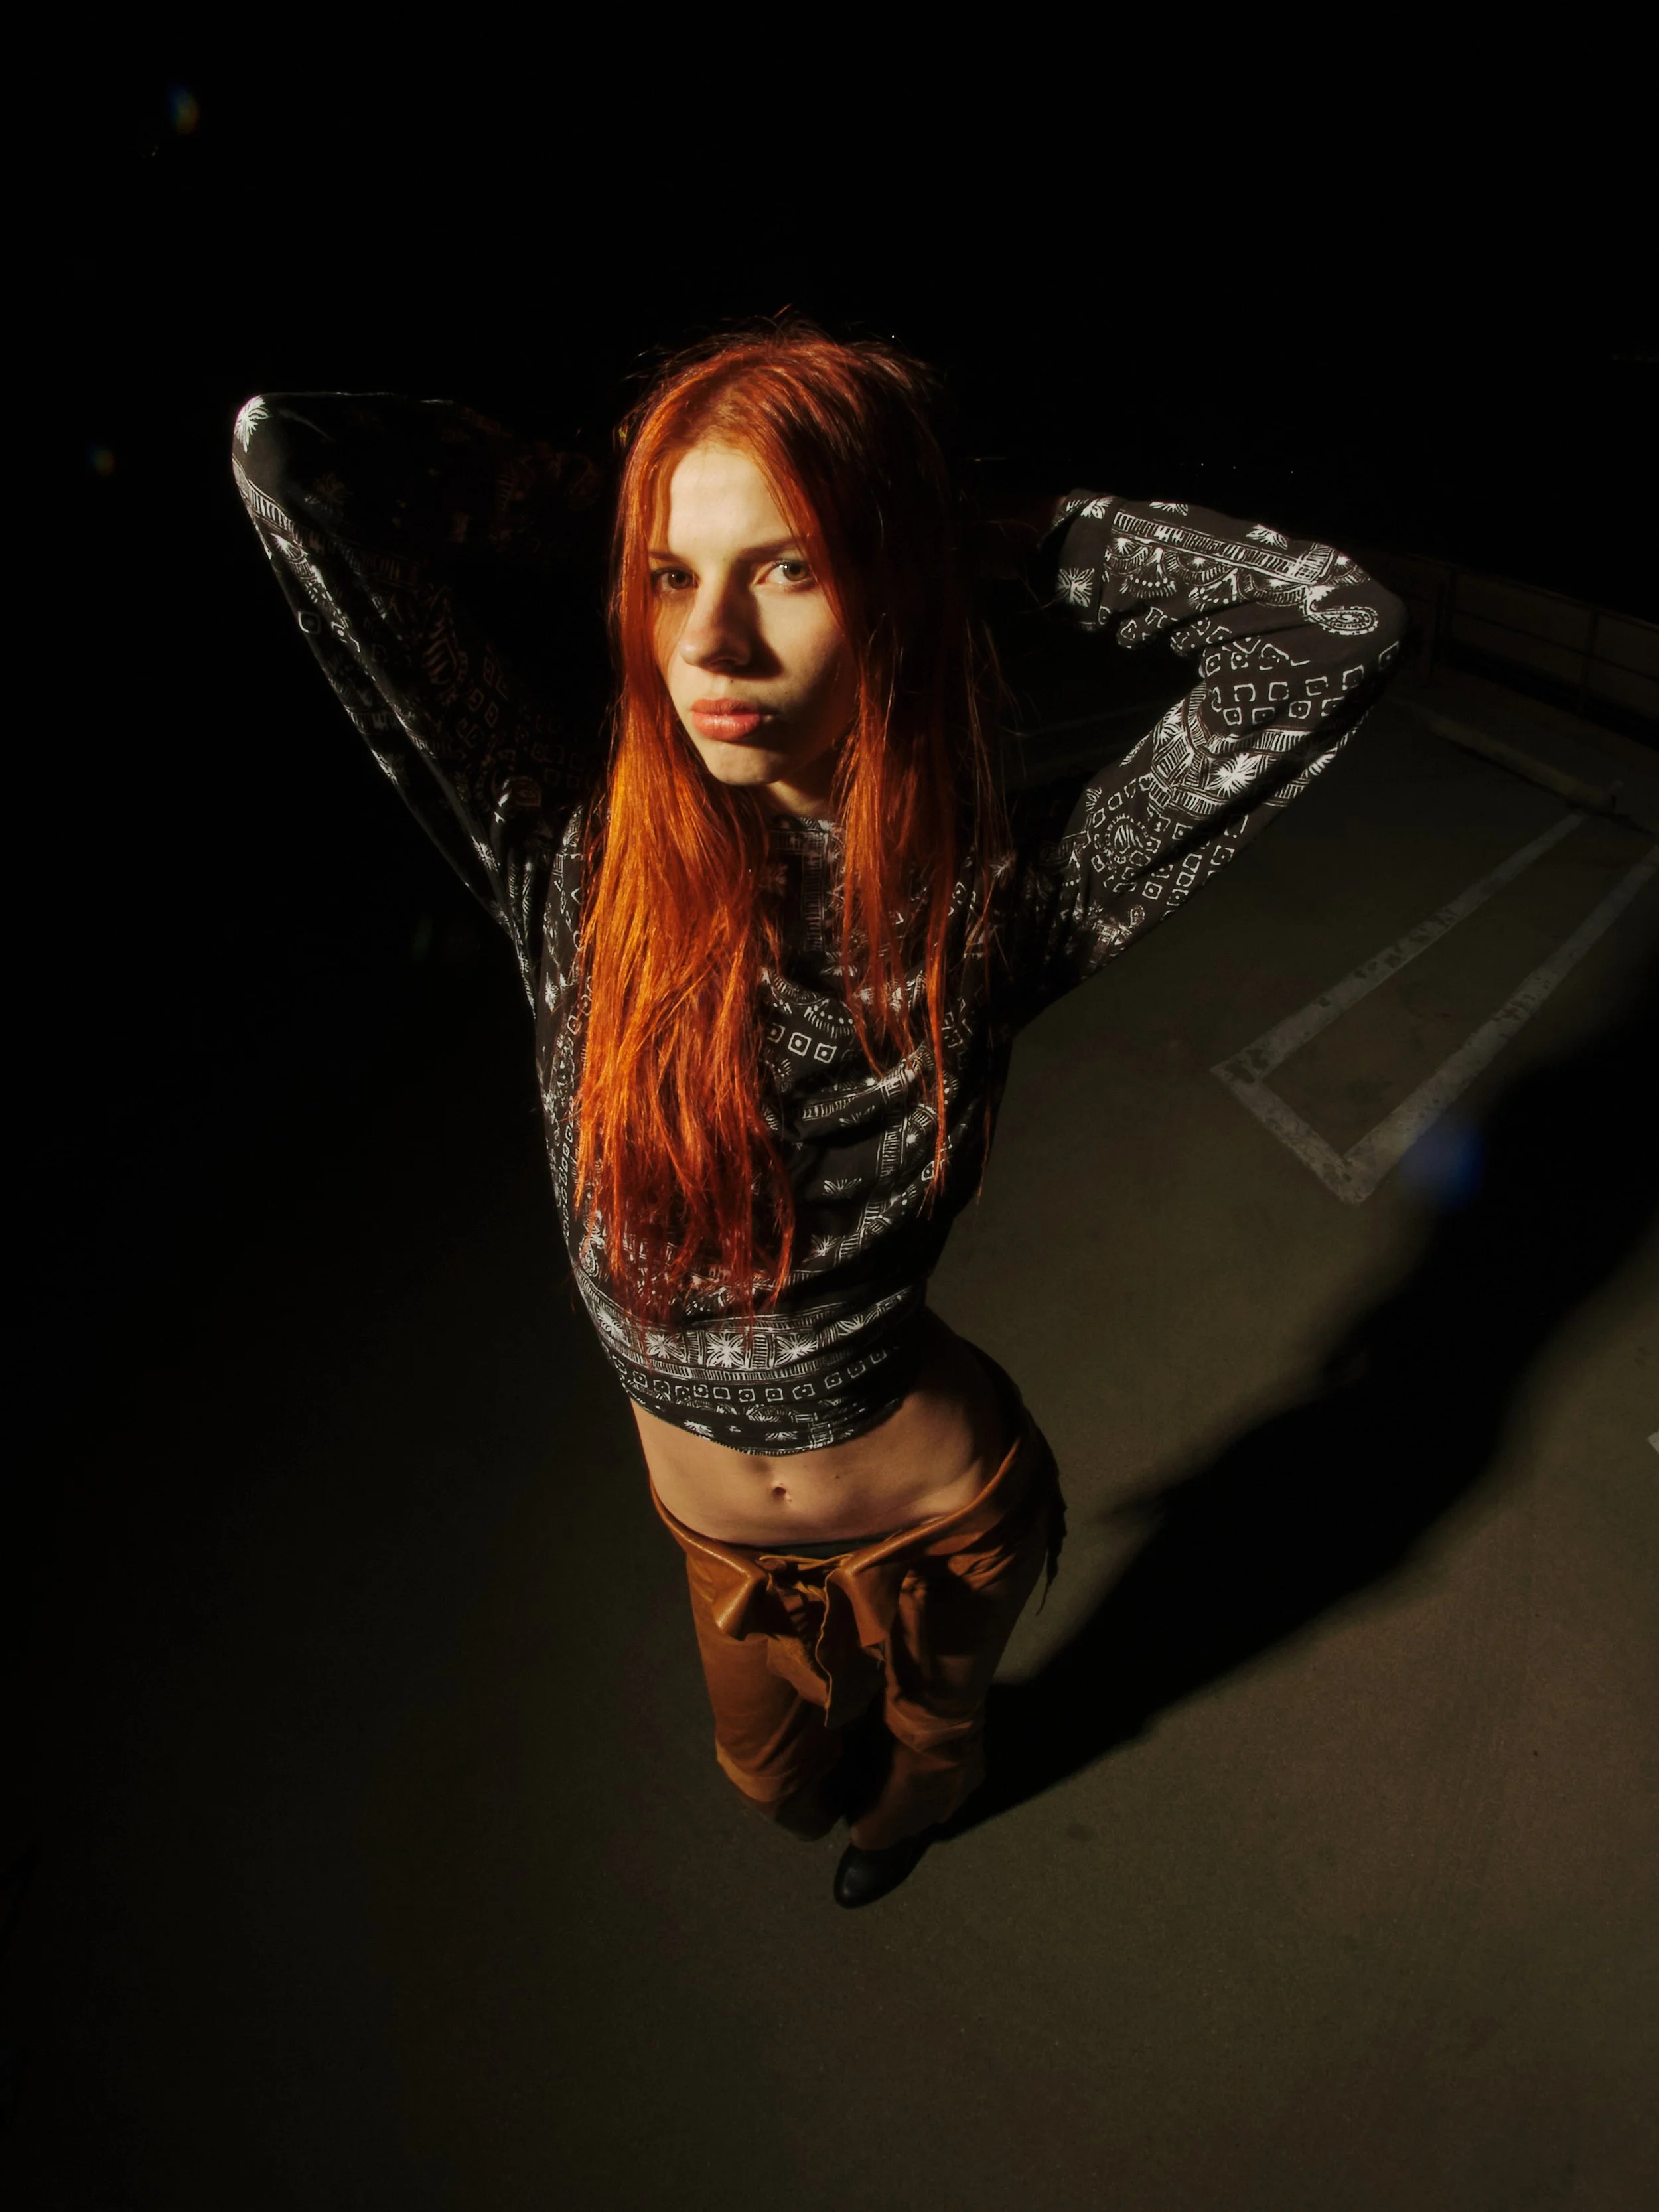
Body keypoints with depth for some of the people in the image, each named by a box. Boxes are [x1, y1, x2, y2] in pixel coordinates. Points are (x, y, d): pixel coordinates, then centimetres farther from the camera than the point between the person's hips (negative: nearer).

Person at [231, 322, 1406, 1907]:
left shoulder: (999, 888, -26)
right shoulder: (570, 848, -25)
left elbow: (1337, 631, -31)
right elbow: (285, 457, -26)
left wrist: (1017, 537, -22)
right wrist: (615, 515, -19)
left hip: (938, 1514, -1)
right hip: (722, 1532, 2)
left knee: (927, 1730, 36)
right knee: (772, 1772, 35)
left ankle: (907, 1802, 76)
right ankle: (842, 1802, 75)